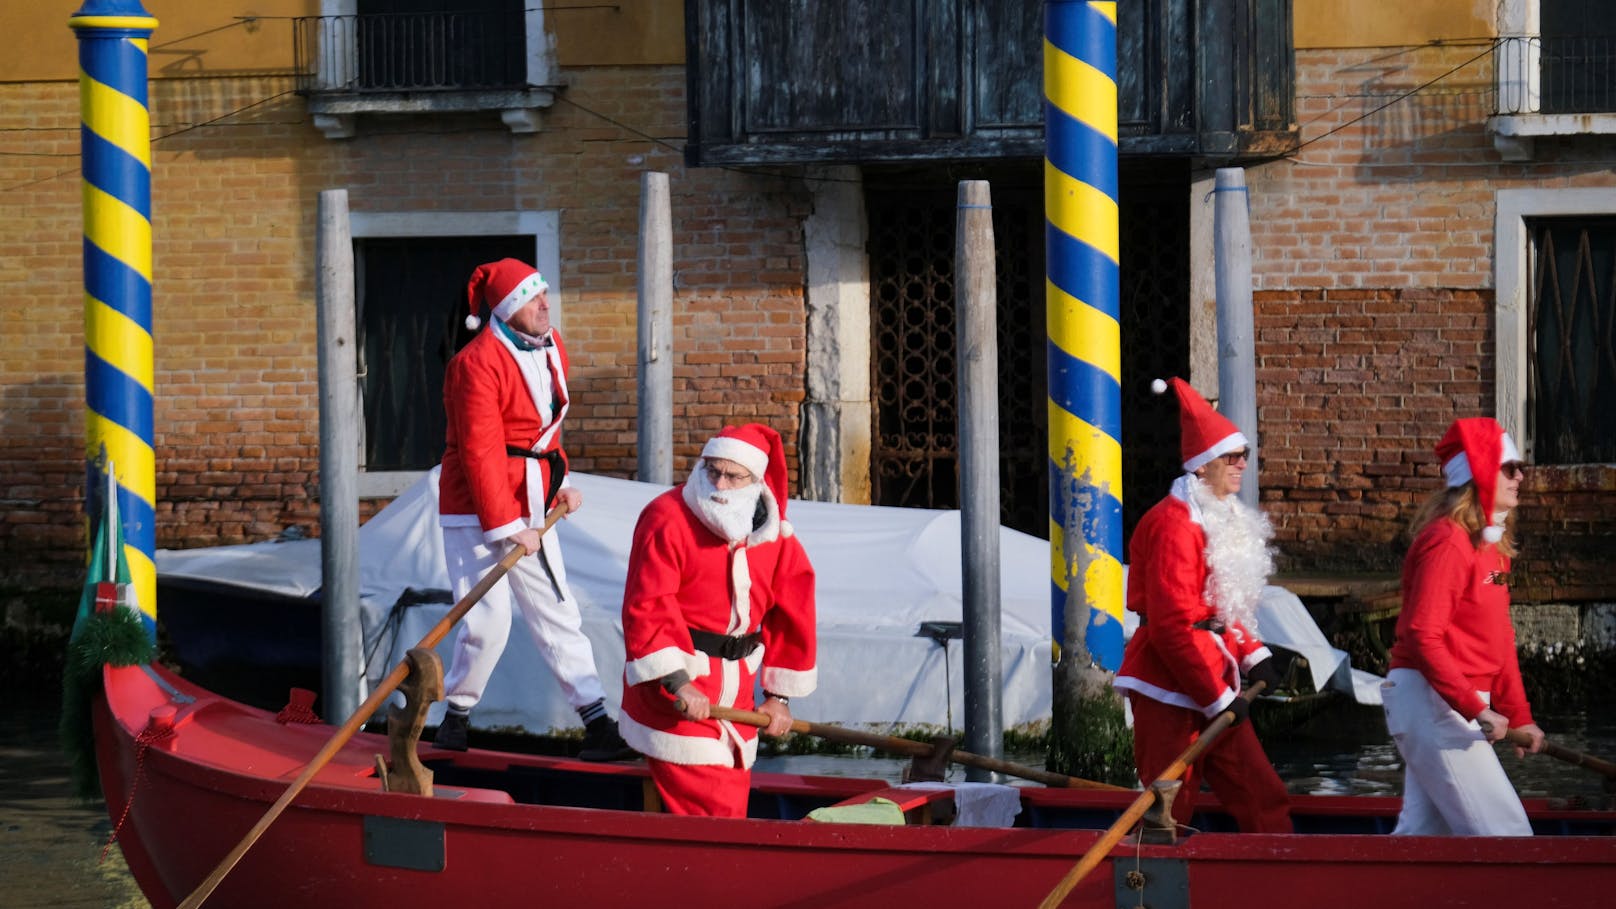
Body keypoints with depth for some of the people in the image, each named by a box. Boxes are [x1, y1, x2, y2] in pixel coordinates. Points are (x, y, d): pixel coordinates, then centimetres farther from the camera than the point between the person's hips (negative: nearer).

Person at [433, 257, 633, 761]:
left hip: (531, 503, 8)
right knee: (489, 622, -8)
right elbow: (480, 453, -20)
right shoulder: (478, 363, -19)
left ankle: (598, 724, 4)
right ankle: (456, 715, 14)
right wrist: (507, 526, -19)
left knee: (557, 612, 5)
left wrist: (559, 484, 9)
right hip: (476, 510, -8)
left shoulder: (551, 346, 8)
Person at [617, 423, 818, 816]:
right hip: (673, 682, -6)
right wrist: (678, 682, -26)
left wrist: (779, 694, 11)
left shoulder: (776, 538, 4)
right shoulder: (667, 520, -14)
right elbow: (647, 608, -19)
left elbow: (791, 617, 12)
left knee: (732, 796, 12)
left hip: (736, 687, 6)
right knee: (710, 806, -14)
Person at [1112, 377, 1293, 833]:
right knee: (1169, 814, -4)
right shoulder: (1174, 523, -16)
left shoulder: (1224, 518, 16)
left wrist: (1252, 655, 8)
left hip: (1212, 683, 9)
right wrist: (1217, 697, -18)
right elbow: (1170, 626, -21)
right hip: (1170, 691, -9)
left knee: (1263, 796, 5)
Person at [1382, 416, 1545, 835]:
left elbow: (1499, 640, 17)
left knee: (1424, 831, 12)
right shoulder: (1448, 541, -16)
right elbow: (1422, 636, -23)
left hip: (1457, 703, 10)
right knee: (1504, 832, -10)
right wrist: (1476, 709, -26)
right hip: (1430, 700, -10)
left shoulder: (1493, 544, 13)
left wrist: (1519, 716, 13)